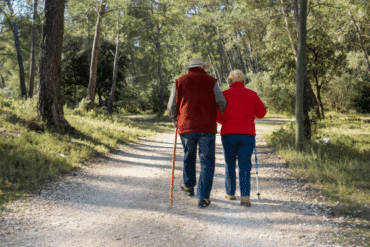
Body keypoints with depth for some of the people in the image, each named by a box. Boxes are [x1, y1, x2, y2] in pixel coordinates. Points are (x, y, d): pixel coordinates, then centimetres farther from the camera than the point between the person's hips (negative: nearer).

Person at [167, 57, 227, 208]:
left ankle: (188, 186, 40)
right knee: (207, 161, 3)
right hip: (207, 128, -2)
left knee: (188, 156, 24)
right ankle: (203, 197, -2)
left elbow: (171, 107, 8)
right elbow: (221, 103, -2)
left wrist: (175, 121, 26)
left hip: (186, 127, 2)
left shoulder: (180, 82, 8)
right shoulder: (211, 82, 4)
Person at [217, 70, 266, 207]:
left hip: (229, 134, 0)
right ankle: (245, 196, -12)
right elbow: (261, 113, 10)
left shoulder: (224, 94, 2)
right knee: (245, 165, 1)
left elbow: (216, 114, -2)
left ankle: (230, 193, 24)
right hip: (247, 134, 1)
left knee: (230, 164, 14)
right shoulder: (251, 94, 7)